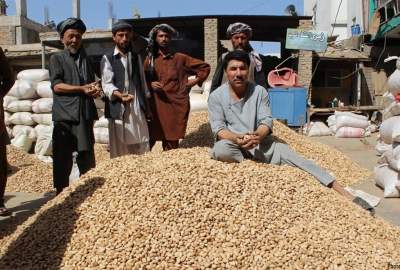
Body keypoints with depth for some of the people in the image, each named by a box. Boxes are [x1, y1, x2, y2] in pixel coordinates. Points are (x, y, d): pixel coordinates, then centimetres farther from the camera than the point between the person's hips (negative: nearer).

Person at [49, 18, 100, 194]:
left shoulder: (86, 59, 19)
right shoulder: (56, 58, 5)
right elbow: (56, 85, -6)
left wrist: (95, 89, -4)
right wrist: (82, 89, -15)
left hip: (85, 116, 4)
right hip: (64, 116, -4)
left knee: (87, 160, 7)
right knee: (62, 161, 1)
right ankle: (61, 195, 12)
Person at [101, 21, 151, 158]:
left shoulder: (137, 57, 17)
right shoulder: (107, 58, 4)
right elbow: (107, 84, -7)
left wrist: (146, 104, 12)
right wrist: (119, 95, -27)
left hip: (138, 108, 4)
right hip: (118, 109, -3)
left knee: (142, 148, 2)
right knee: (119, 150, -3)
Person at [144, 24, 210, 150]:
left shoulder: (180, 58, 8)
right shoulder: (150, 58, 10)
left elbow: (205, 67, 14)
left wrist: (195, 81, 5)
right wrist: (150, 84, -5)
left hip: (176, 105, -1)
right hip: (156, 106, 1)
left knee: (172, 144, -1)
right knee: (149, 139, -6)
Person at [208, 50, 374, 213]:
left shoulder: (259, 91, 2)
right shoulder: (216, 96, -2)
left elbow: (267, 121, -5)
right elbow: (218, 129, -10)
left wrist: (257, 136, -29)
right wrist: (237, 138, -32)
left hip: (261, 143, 2)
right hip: (233, 144, -1)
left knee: (297, 160, -19)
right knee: (220, 149, -38)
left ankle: (347, 196, -23)